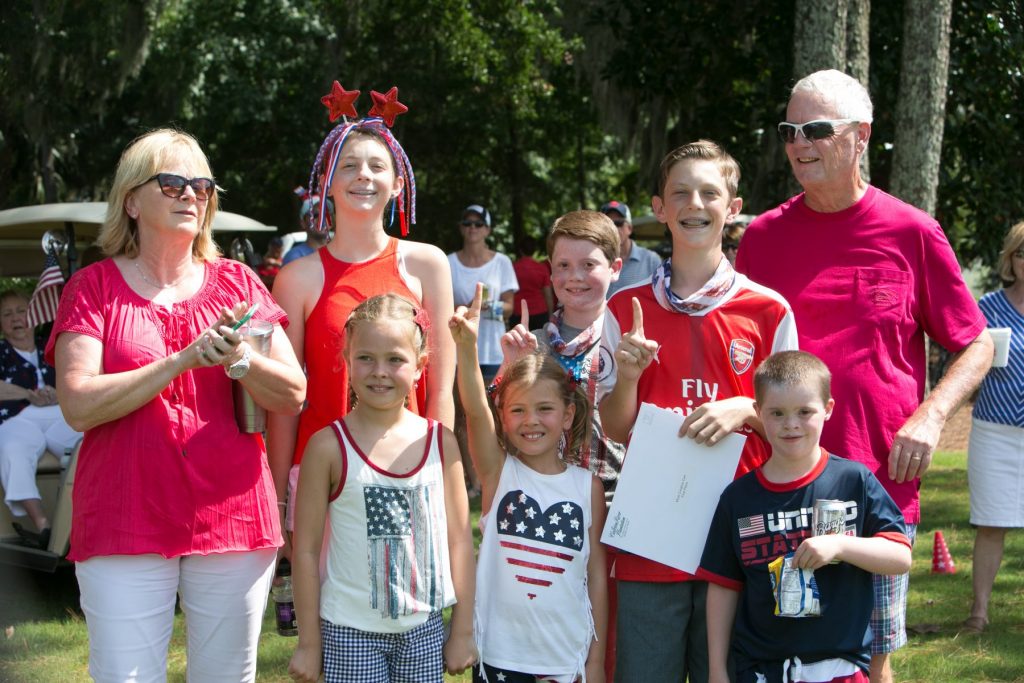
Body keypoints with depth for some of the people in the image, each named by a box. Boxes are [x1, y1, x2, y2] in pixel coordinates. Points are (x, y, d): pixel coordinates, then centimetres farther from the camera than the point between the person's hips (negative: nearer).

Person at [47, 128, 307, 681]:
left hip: (233, 517, 3)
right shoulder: (93, 287, 3)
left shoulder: (236, 282, 11)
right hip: (126, 526, -2)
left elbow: (293, 396, 5)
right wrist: (184, 360, -16)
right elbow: (78, 406, -10)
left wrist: (239, 361, -16)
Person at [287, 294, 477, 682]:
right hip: (350, 632, -3)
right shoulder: (329, 446, -8)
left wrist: (463, 631, 6)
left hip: (424, 630, 3)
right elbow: (306, 549, -4)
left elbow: (459, 539, 6)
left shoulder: (441, 442, 0)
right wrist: (309, 642, -3)